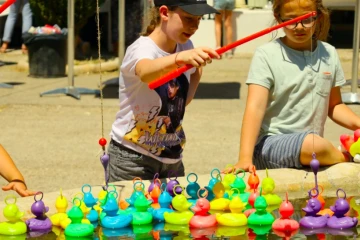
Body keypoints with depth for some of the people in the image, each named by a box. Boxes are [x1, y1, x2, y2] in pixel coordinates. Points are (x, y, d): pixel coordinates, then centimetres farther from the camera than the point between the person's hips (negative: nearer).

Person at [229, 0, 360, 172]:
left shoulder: (329, 54, 8)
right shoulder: (267, 55, -5)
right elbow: (255, 108, -14)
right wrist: (245, 158, -26)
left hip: (311, 152, 4)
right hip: (270, 144, -4)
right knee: (315, 145, -33)